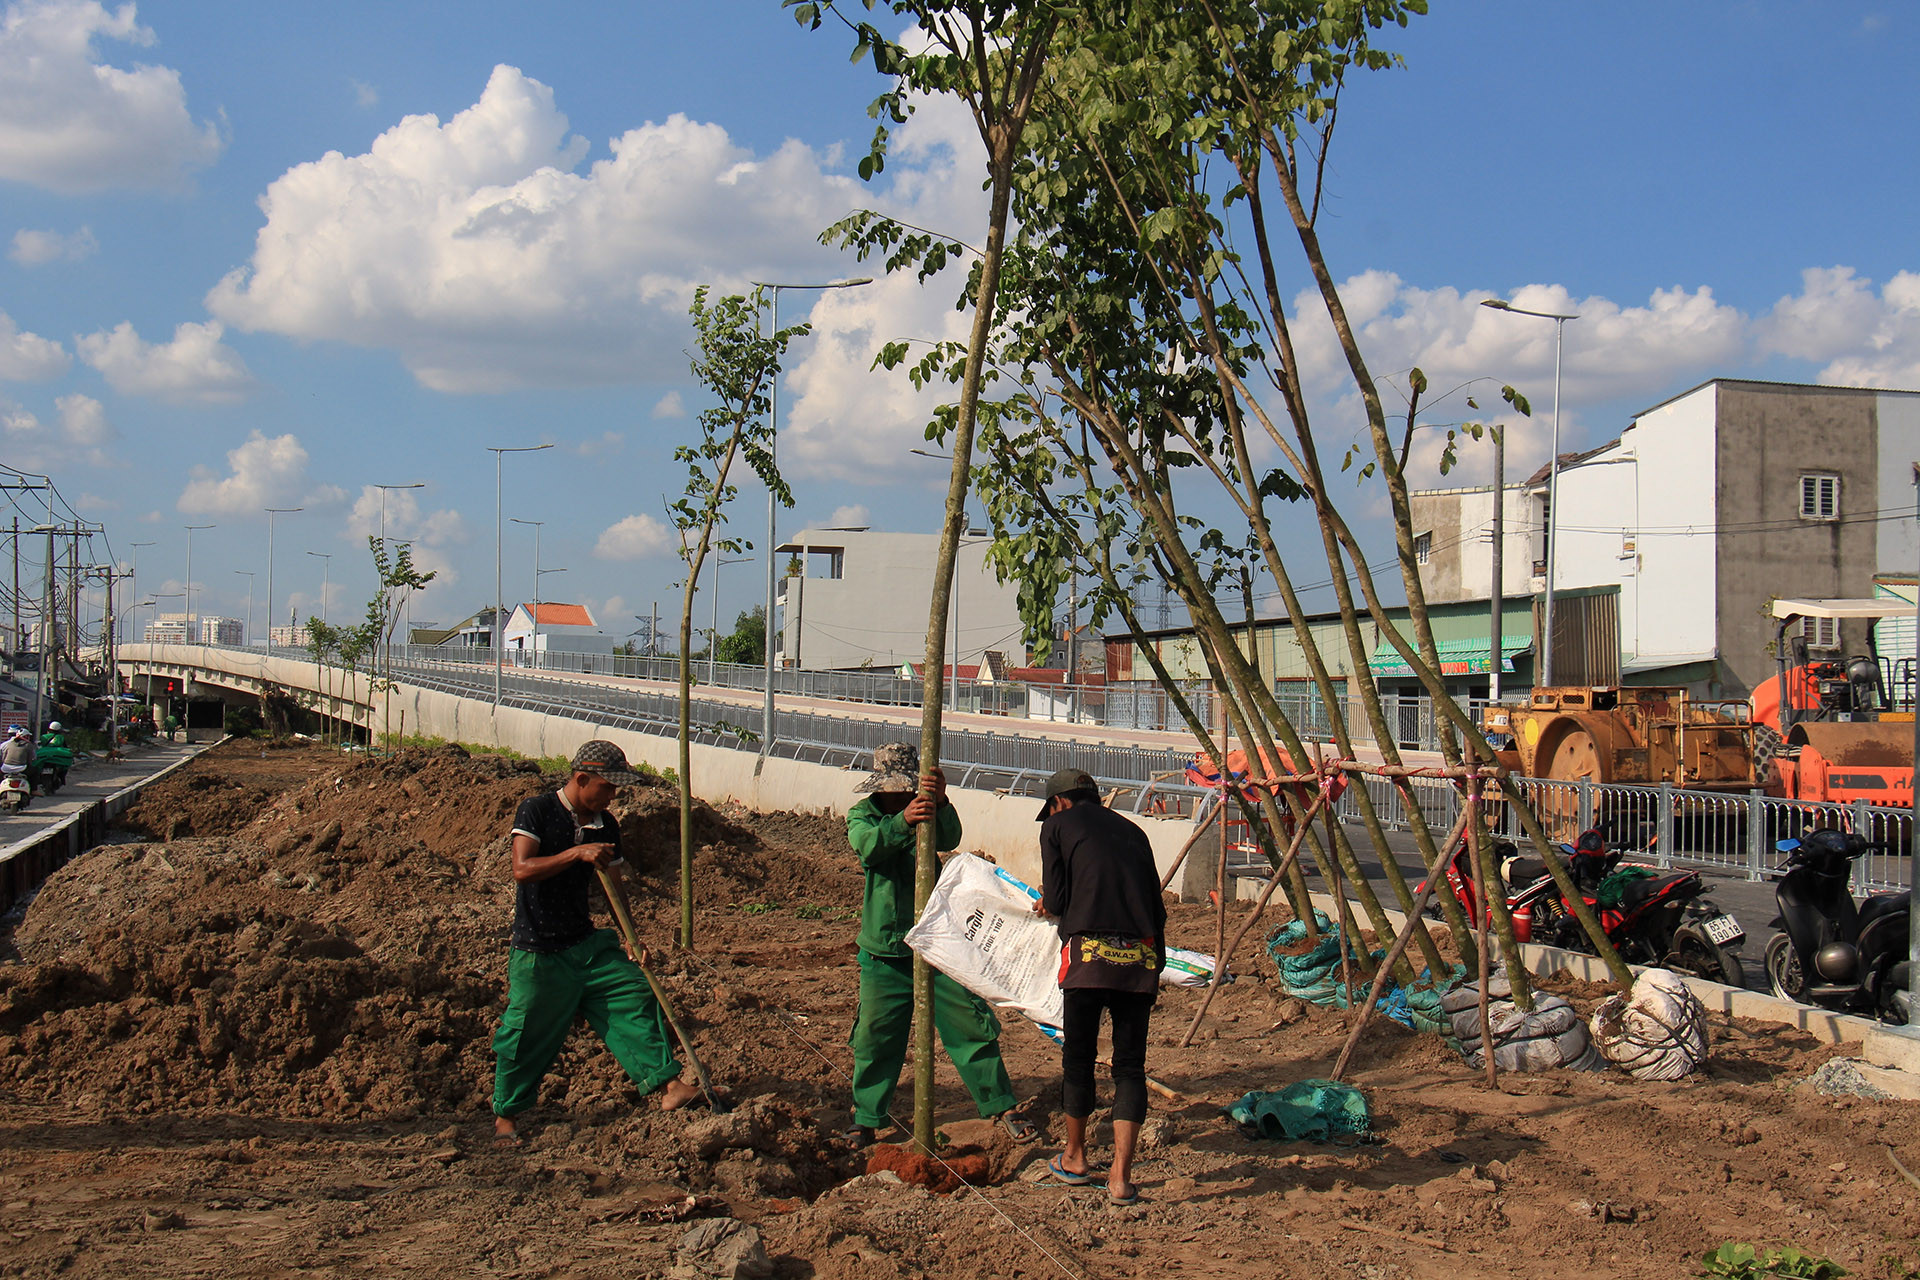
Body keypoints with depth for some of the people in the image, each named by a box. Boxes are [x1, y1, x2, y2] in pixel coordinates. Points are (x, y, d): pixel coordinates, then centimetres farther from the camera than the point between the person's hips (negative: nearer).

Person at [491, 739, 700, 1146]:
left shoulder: (605, 826, 6)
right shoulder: (536, 811, -11)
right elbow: (522, 869, -23)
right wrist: (577, 853, -29)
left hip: (587, 944, 5)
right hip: (539, 952, -5)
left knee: (635, 994, -7)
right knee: (528, 1036, 1)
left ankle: (667, 1084, -7)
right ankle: (505, 1116, 19)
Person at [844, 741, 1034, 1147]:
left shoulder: (928, 811, 0)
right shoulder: (862, 816, -1)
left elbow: (949, 839, -21)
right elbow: (868, 845, -24)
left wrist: (940, 803, -41)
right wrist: (903, 820, -42)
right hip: (884, 952, 0)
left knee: (971, 1027, 1)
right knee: (874, 1038, 4)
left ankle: (1001, 1107, 13)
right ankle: (866, 1120, 21)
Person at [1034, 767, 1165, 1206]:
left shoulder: (1057, 826, 11)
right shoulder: (1131, 831, 22)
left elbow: (1056, 899, 4)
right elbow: (1156, 904, 19)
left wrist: (1047, 903, 27)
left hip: (1089, 953, -3)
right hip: (1140, 956, 3)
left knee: (1078, 1058, 12)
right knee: (1130, 1066, 7)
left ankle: (1074, 1159, 27)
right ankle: (1121, 1176, 1)